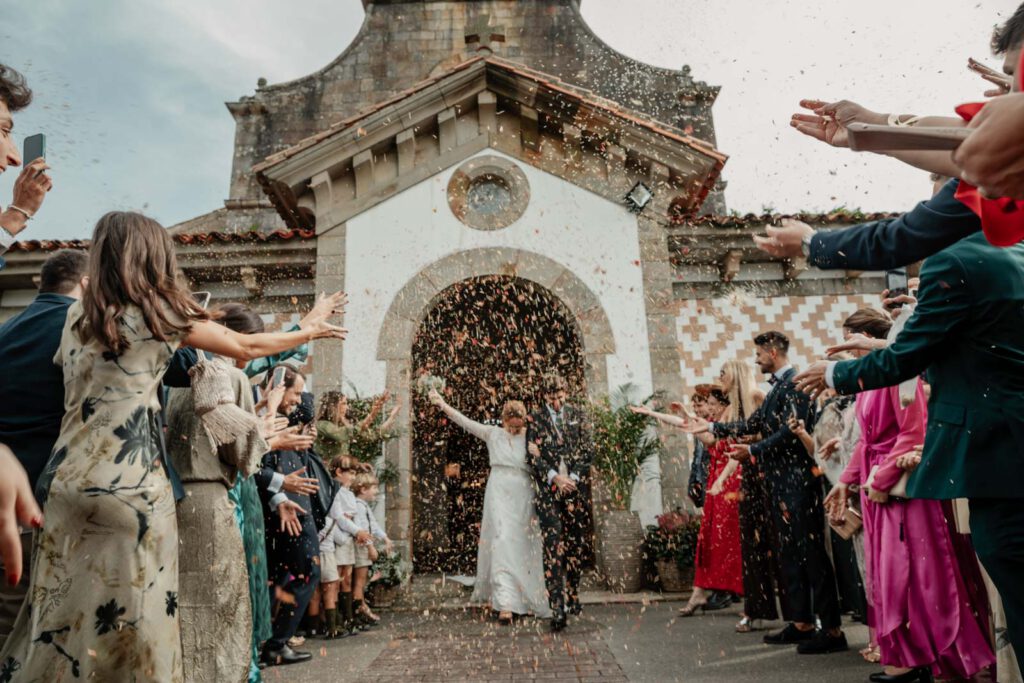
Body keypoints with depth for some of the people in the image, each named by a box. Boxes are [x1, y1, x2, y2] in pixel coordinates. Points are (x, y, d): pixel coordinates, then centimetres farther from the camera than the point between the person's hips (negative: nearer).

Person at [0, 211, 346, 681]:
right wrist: (311, 333, 18)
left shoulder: (77, 315, 10)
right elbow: (248, 348, 5)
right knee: (133, 608, 6)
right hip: (129, 484, -5)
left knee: (62, 610, 14)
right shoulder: (163, 313, -3)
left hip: (66, 476, 5)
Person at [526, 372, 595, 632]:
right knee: (553, 545, -10)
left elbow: (588, 450, 6)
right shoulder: (535, 420, 6)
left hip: (577, 487, 2)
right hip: (548, 489, -2)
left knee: (575, 544, 8)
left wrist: (573, 477, -6)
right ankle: (557, 608, -12)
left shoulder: (577, 415, 11)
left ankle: (572, 595, 24)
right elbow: (534, 455, 0)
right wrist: (555, 477, -12)